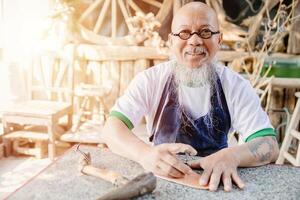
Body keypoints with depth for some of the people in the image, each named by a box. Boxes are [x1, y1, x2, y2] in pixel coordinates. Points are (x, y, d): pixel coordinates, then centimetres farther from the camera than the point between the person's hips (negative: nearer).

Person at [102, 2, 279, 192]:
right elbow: (112, 129, -16)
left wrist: (231, 156, -34)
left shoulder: (236, 86, -7)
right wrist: (145, 153, -36)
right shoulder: (150, 80, -8)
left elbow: (269, 145, -12)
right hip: (160, 176, -2)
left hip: (214, 181, 3)